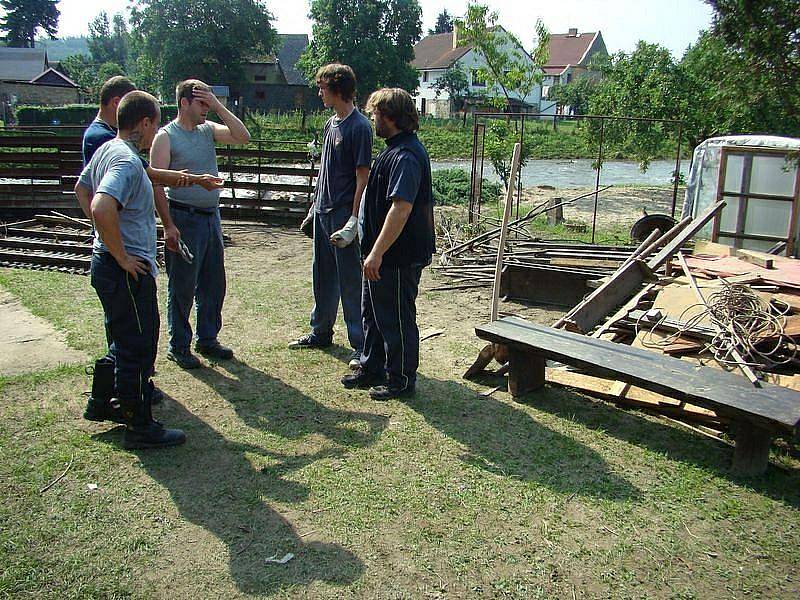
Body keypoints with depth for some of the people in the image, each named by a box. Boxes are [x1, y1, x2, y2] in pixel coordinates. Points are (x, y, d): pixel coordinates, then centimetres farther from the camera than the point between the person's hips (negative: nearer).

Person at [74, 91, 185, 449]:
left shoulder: (107, 149, 10)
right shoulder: (127, 161, -21)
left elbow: (81, 188, 25)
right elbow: (102, 209, -36)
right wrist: (123, 256, -24)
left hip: (108, 263, 10)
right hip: (128, 271, -10)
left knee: (125, 342, 24)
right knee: (139, 348, 0)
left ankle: (105, 403, 38)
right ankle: (140, 427, 11)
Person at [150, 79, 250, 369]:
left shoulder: (208, 129, 10)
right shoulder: (166, 136, -9)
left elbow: (243, 137, -2)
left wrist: (219, 107, -6)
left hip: (211, 217, 7)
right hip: (184, 219, -7)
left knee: (213, 283, 14)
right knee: (182, 287, 3)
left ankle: (207, 339, 29)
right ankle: (178, 346, 16)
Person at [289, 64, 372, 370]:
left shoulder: (359, 127, -13)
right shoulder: (331, 123, 13)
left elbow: (362, 175, -16)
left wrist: (353, 219, -19)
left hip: (343, 214, -9)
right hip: (323, 211, 9)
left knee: (350, 281, -3)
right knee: (322, 275, 17)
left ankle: (361, 345, 6)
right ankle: (321, 332, 32)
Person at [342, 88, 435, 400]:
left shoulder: (405, 157, -22)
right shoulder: (396, 150, 13)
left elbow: (401, 209, -29)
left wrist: (377, 253, -28)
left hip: (399, 257, -11)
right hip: (383, 252, 11)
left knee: (396, 319, 3)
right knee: (373, 312, 20)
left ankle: (402, 380, 18)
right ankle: (372, 369, 35)